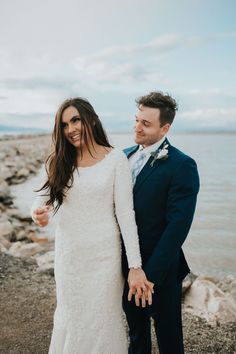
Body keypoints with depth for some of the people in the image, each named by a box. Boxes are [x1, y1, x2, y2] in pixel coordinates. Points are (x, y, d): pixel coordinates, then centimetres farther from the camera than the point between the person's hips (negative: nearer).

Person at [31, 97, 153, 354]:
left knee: (102, 318, 9)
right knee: (70, 316, 17)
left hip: (103, 253, -3)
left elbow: (125, 212, -12)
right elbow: (44, 197, 5)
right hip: (68, 253, 3)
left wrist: (135, 266, -17)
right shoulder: (58, 162, 2)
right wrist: (37, 212, -21)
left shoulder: (115, 159, -9)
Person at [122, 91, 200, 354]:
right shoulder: (125, 156, 3)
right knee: (136, 329, 25)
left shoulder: (182, 166, -17)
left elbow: (177, 225, -20)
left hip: (160, 271, -5)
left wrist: (150, 275, -21)